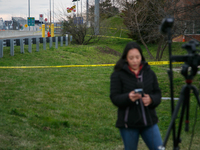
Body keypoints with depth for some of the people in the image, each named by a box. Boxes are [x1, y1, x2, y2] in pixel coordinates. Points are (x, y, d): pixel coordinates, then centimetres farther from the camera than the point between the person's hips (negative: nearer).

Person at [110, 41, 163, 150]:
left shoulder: (149, 73, 6)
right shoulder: (118, 75, -5)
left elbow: (158, 94, 8)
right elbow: (114, 97, -10)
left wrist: (151, 99, -16)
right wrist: (128, 97, -30)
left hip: (149, 121, 3)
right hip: (128, 123, -3)